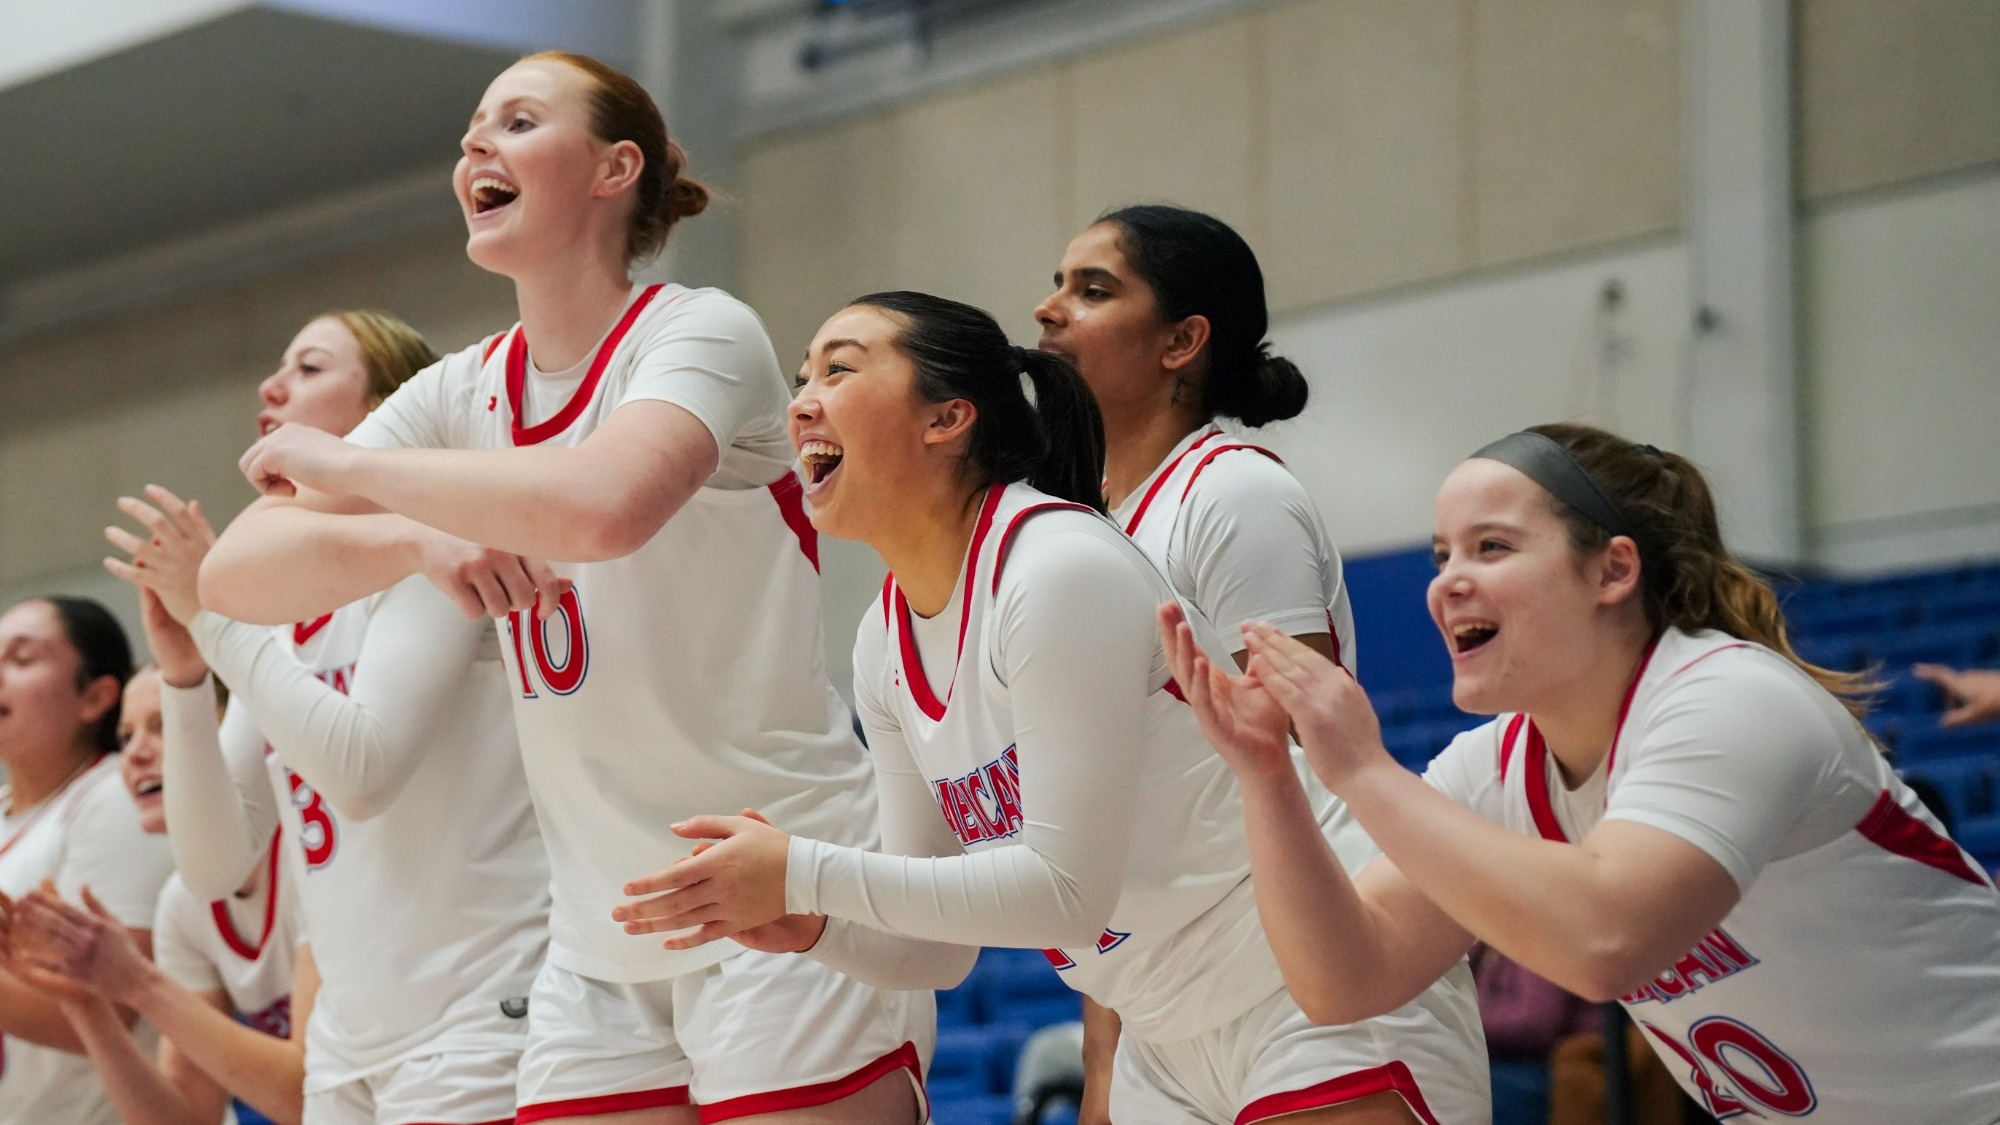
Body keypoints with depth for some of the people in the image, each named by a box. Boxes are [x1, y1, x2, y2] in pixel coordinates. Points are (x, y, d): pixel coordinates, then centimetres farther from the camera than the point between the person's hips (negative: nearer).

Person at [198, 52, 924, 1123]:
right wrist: (419, 537, -21)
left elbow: (600, 507, -30)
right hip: (602, 948, 6)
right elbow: (234, 575, -1)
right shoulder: (462, 395, 9)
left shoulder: (699, 332, -8)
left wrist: (347, 465, -16)